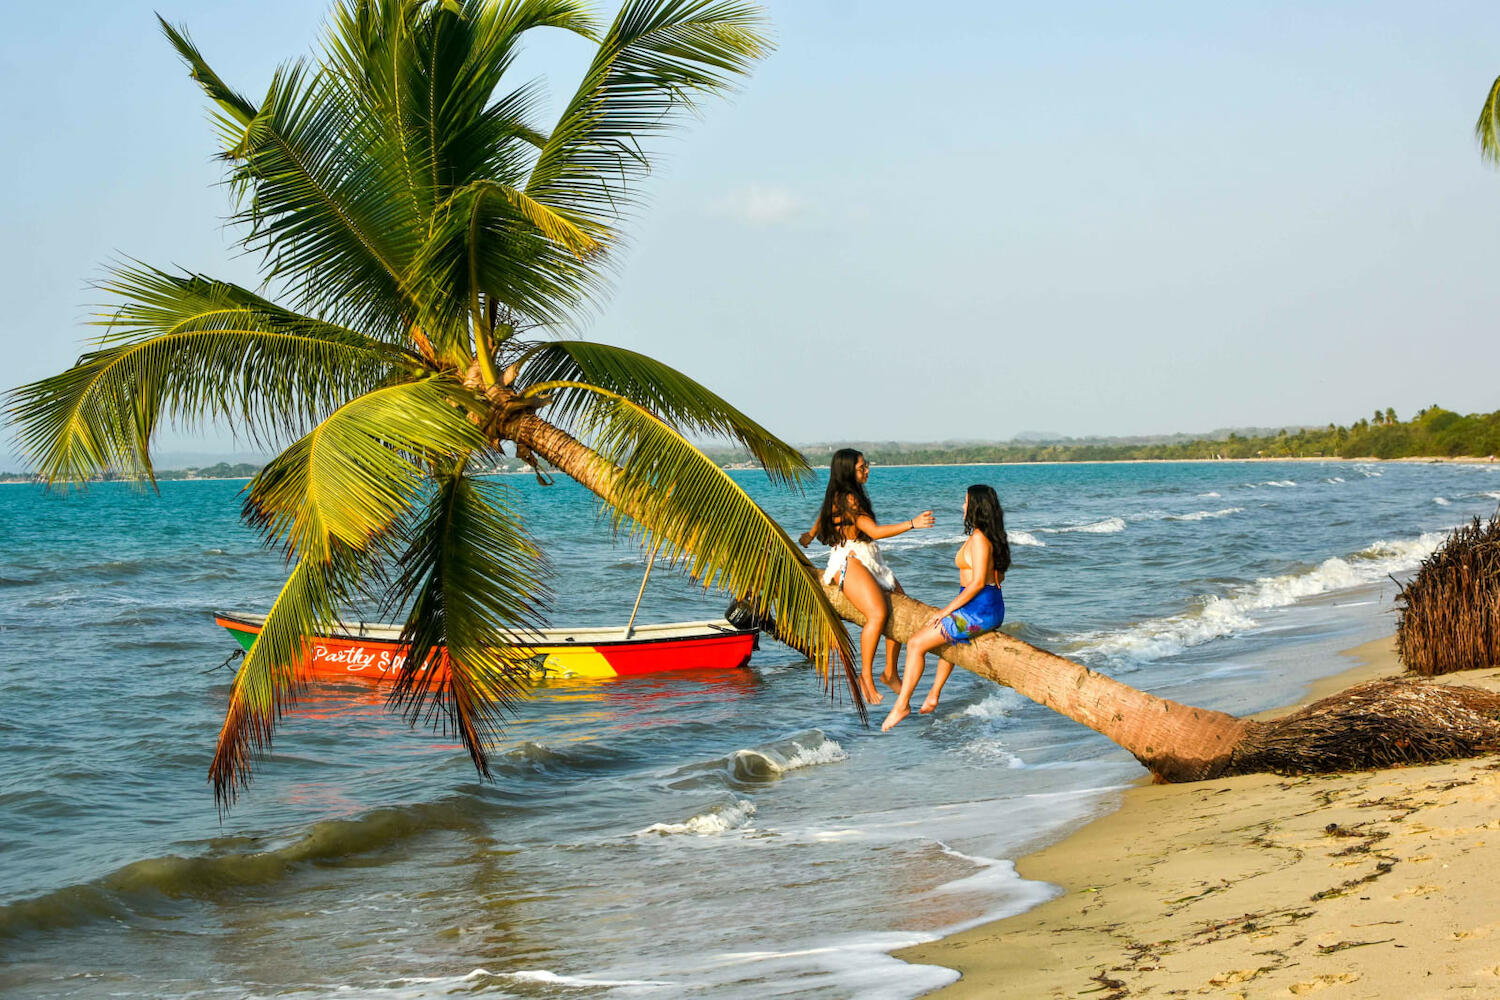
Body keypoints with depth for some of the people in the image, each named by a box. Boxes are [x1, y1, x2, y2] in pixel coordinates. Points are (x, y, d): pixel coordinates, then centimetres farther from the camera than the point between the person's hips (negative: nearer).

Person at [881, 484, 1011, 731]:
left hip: (978, 610, -11)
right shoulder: (992, 536, 11)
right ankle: (933, 696, 43)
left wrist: (947, 610, -16)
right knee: (949, 638, 38)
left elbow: (978, 582, -22)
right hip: (993, 607, 11)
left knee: (916, 644, -7)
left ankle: (902, 704, -3)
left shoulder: (979, 538, -17)